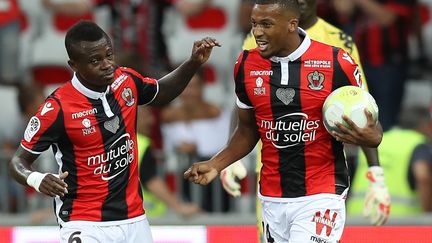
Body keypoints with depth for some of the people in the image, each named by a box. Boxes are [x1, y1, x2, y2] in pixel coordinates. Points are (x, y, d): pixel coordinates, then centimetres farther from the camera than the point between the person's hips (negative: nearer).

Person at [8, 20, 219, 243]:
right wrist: (36, 179, -31)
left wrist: (194, 63, 8)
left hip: (134, 221, 5)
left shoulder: (126, 81, -1)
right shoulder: (57, 108, -17)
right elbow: (19, 161, -9)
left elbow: (161, 94, 23)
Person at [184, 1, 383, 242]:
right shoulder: (247, 66, 2)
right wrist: (215, 165, 3)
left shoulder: (336, 63, -10)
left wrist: (370, 137, -24)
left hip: (320, 196, -4)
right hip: (272, 201, 4)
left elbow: (368, 128, -1)